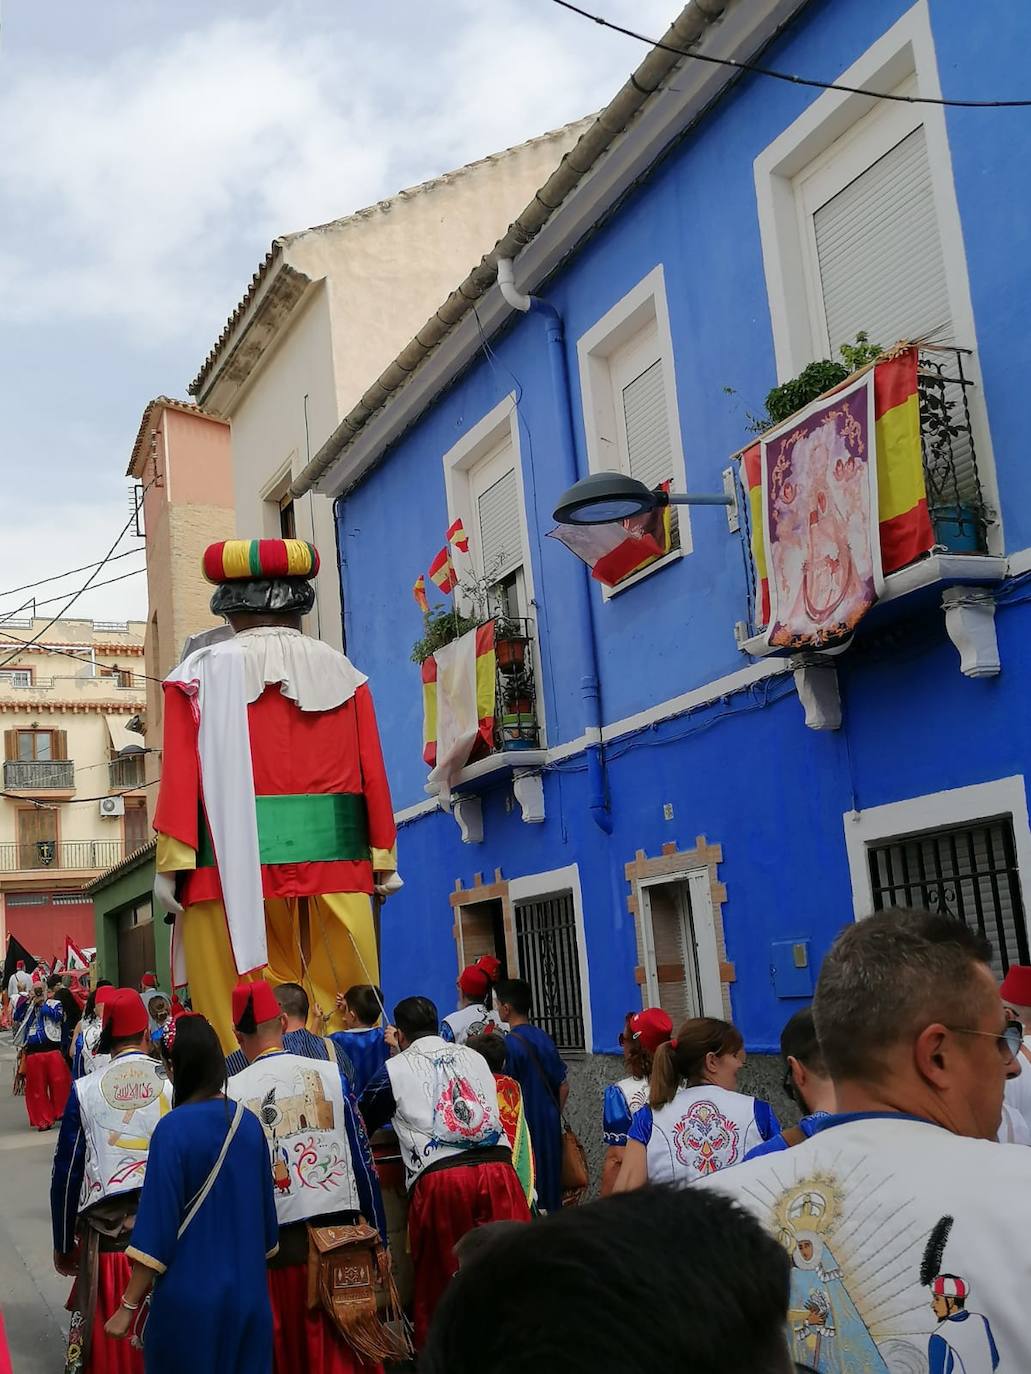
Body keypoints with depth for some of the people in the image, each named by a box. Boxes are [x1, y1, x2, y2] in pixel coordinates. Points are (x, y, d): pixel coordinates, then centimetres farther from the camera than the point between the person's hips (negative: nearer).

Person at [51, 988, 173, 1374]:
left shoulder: (84, 1091, -3)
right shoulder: (175, 1084, -5)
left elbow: (66, 1173, 3)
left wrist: (63, 1244, 15)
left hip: (104, 1231, 0)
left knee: (107, 1333, 12)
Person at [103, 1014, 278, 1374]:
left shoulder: (173, 1129, -16)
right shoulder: (248, 1123, -1)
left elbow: (157, 1222, -16)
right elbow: (265, 1210, 8)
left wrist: (128, 1306, -9)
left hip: (189, 1294, -5)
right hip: (248, 1289, 5)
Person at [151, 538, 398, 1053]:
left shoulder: (204, 670, 3)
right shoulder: (342, 671, 10)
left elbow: (181, 772, -3)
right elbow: (372, 770, 6)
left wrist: (172, 863, -2)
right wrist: (382, 857, 9)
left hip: (236, 861, -2)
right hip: (335, 856, 3)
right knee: (343, 1005, 6)